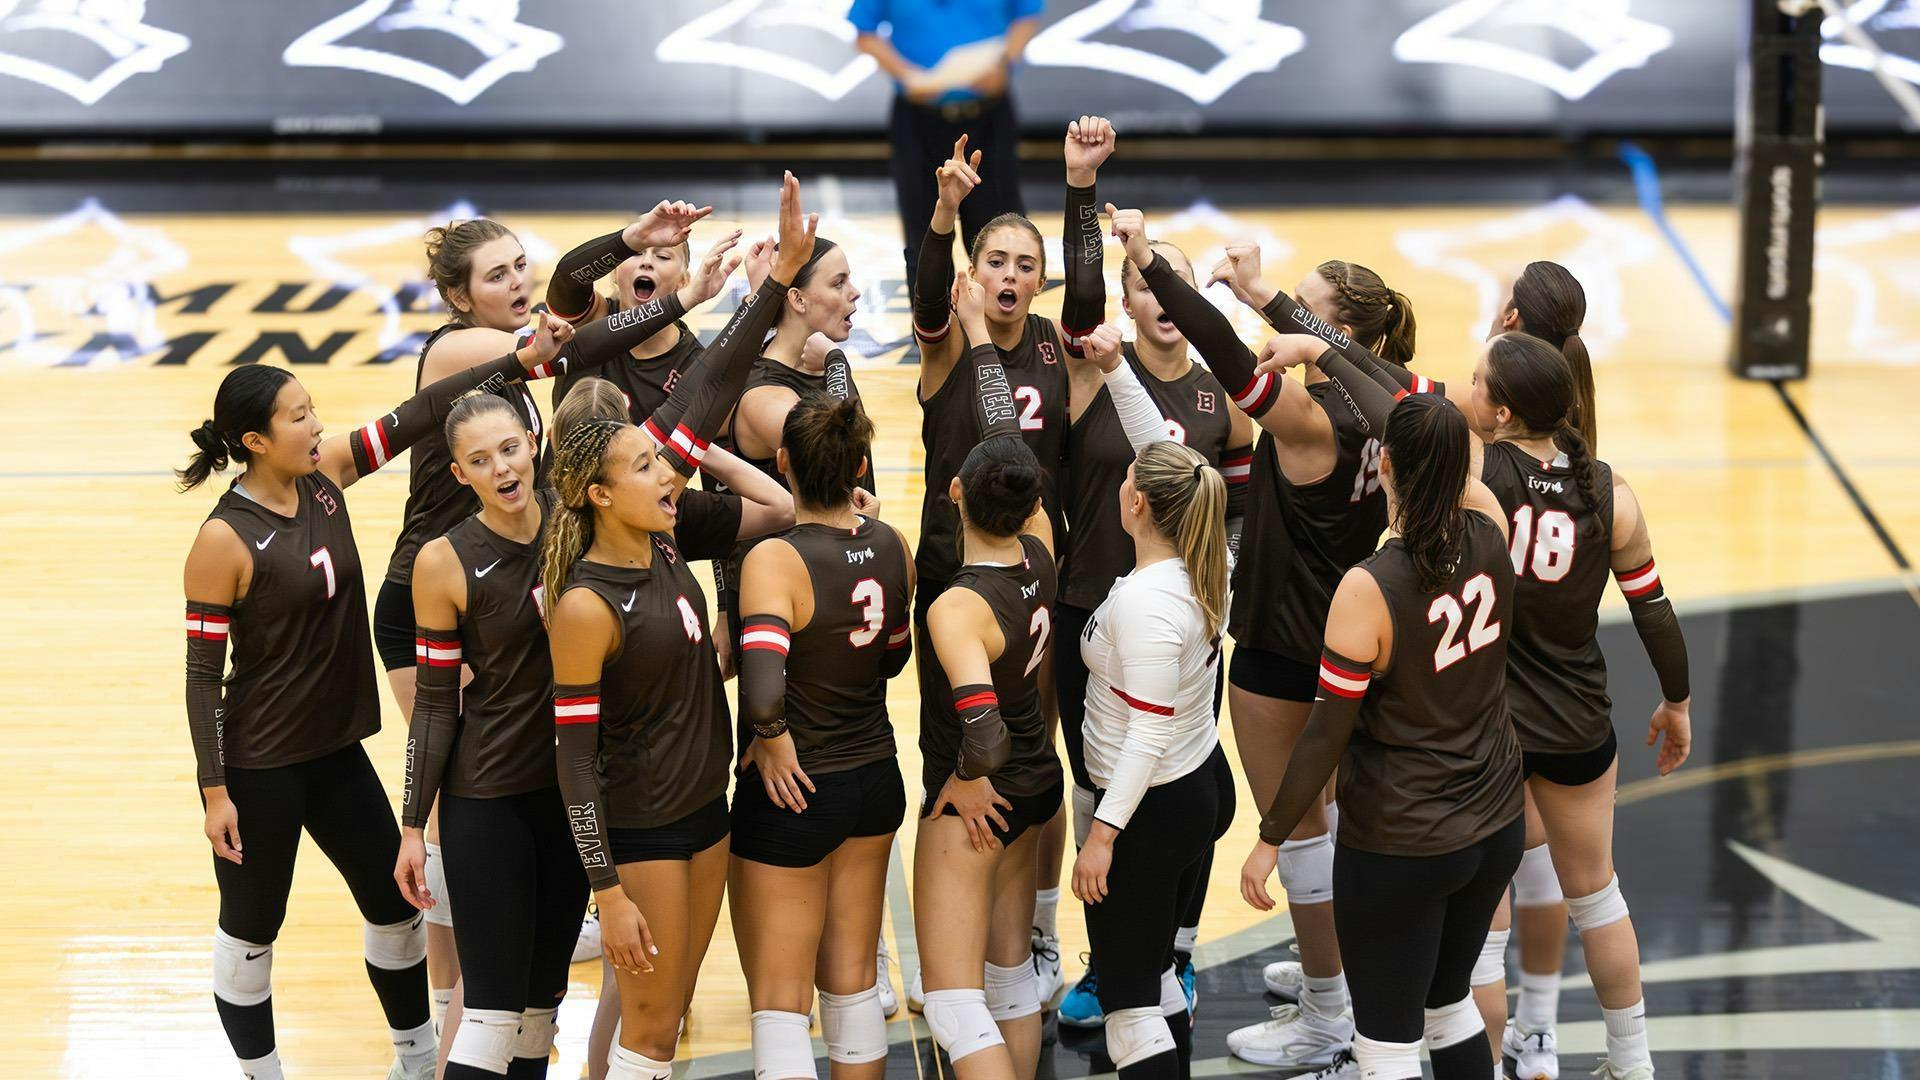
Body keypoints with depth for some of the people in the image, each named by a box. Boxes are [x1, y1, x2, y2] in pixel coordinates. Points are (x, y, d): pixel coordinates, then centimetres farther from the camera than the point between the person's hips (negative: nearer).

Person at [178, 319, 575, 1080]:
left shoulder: (324, 474, -3)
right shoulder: (225, 540, -20)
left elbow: (417, 415, -1)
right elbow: (203, 673, -16)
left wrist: (521, 362, -8)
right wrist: (214, 792, -16)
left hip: (336, 748, 7)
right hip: (258, 766, -7)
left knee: (394, 905, 15)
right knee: (252, 929, 8)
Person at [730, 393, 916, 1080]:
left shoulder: (775, 560, -23)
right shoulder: (891, 546, -4)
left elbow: (762, 693, -36)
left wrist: (773, 741, -16)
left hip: (793, 792, -6)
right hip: (875, 781, 6)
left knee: (779, 1002, 4)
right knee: (852, 985, 18)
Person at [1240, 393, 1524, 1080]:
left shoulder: (1368, 590, -24)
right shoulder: (1488, 534, -8)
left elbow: (1327, 735, -18)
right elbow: (1462, 464, 12)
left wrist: (1270, 840, -5)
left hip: (1397, 849, -6)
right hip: (1495, 830, 6)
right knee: (1449, 1001, 26)